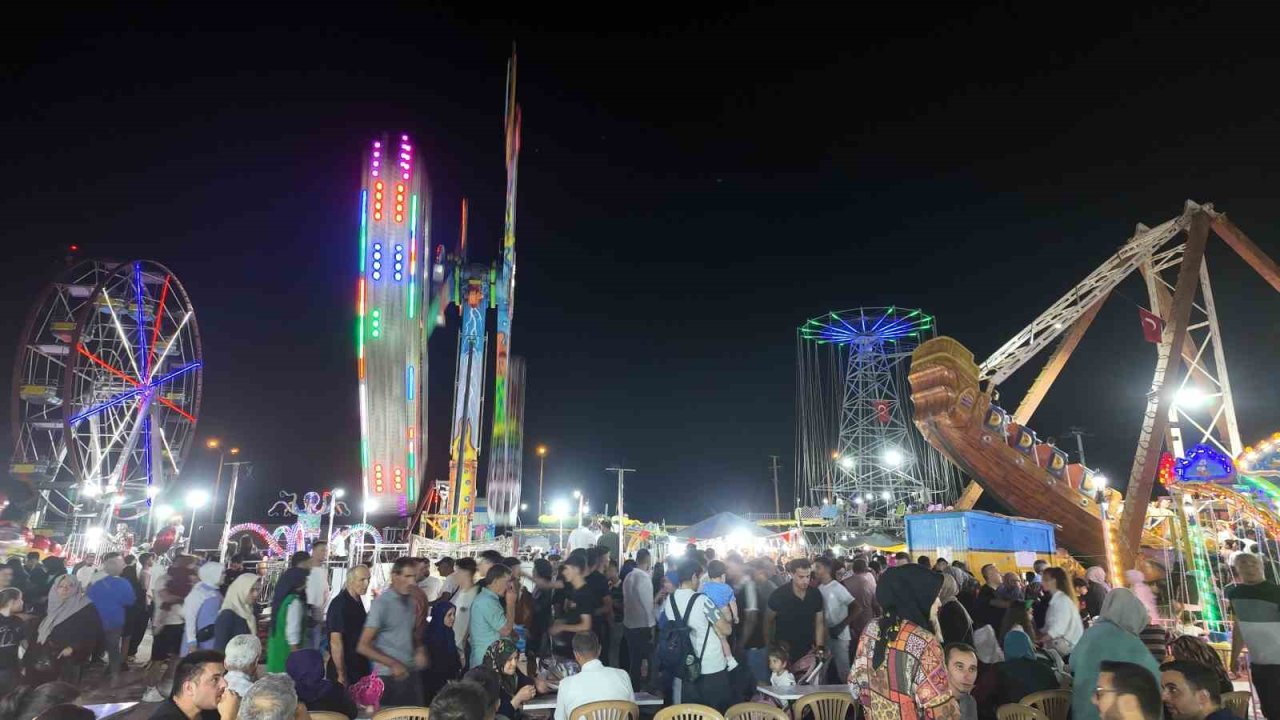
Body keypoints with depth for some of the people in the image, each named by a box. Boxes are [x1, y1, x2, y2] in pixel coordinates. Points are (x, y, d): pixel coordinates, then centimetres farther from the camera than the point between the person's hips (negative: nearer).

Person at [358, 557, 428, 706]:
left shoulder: (411, 601, 6)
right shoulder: (381, 603, -13)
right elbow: (363, 647, -13)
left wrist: (419, 650, -1)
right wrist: (393, 664, -18)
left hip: (411, 673, 6)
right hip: (388, 676, -6)